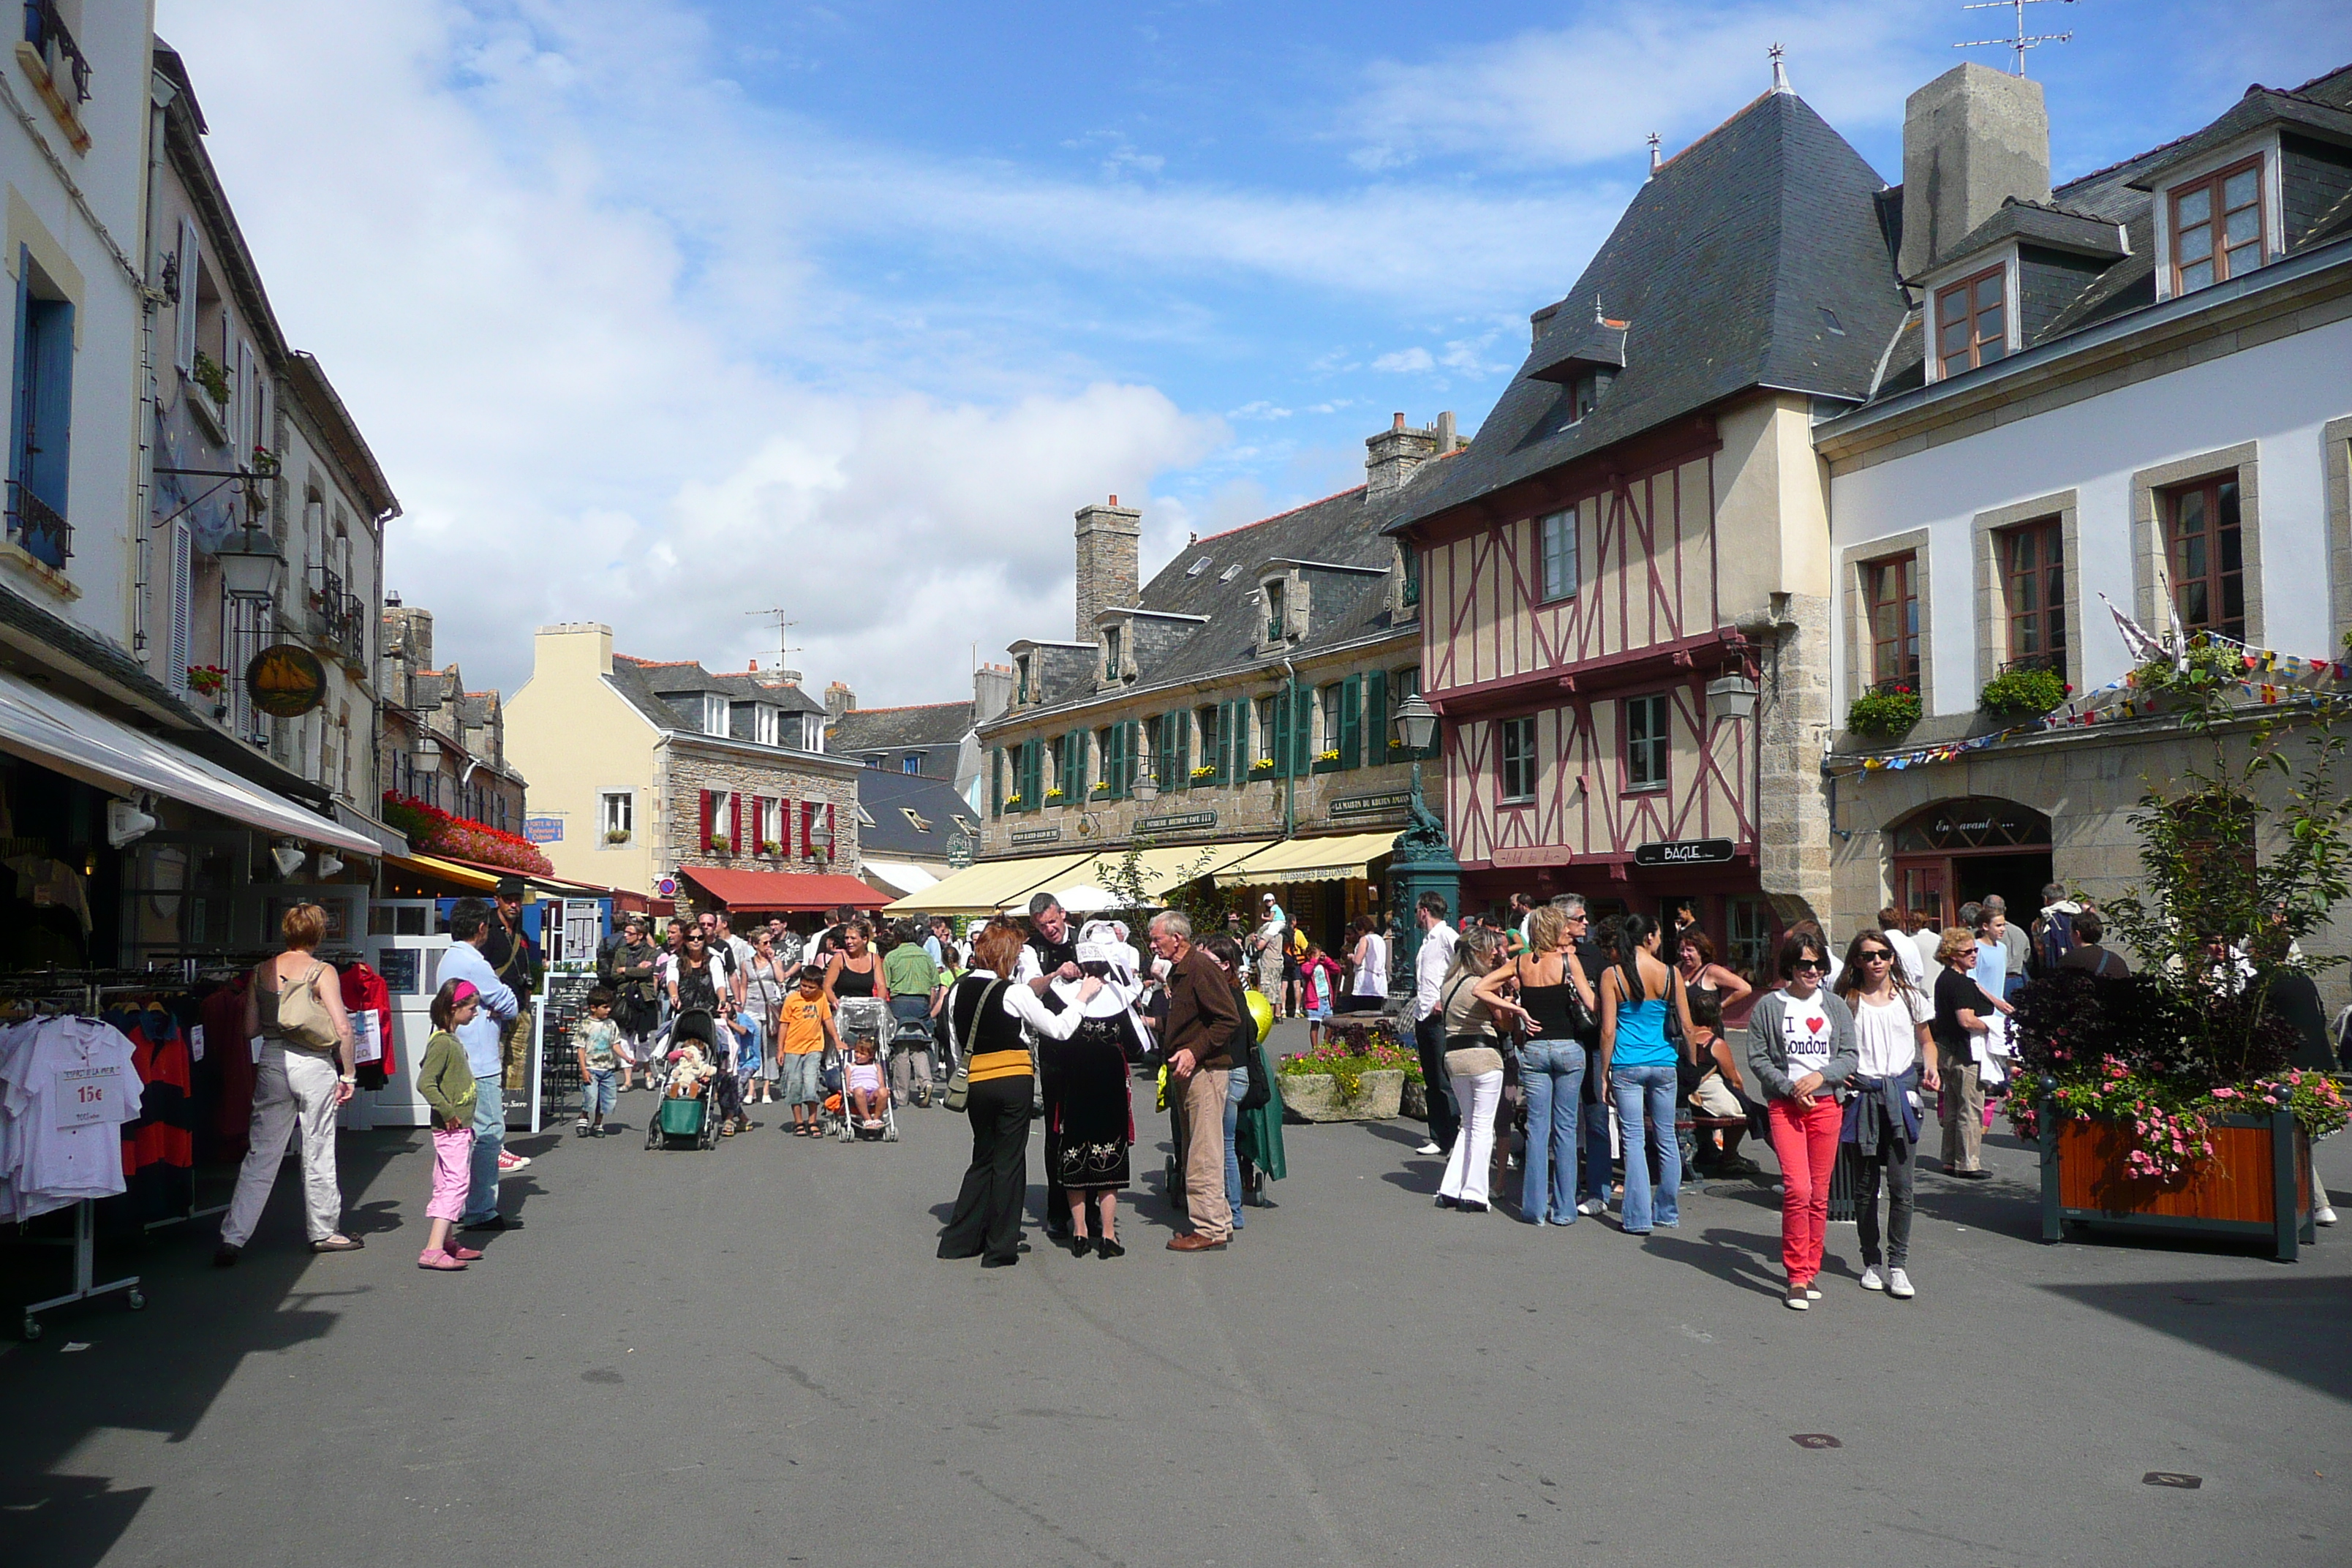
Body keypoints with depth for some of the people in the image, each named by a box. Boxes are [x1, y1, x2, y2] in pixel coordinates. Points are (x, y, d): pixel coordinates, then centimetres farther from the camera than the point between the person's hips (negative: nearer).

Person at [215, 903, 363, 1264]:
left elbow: (250, 1029, 5)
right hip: (313, 1066, -4)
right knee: (318, 1153, 8)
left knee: (260, 1154, 8)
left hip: (271, 1062, 4)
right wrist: (348, 1075, -3)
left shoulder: (261, 971, 6)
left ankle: (233, 1237, 3)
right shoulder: (322, 972, -6)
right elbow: (343, 1028, -12)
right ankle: (324, 1232, 19)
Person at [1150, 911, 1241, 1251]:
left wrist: (1194, 1052, -22)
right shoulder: (1176, 971, 16)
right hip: (1185, 1073, 10)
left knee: (1203, 1154, -6)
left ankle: (1210, 1229, -1)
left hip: (1204, 1070, -10)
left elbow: (1228, 1019, -19)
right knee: (1195, 1151, 14)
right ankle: (1218, 1220, 22)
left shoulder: (1201, 967, -14)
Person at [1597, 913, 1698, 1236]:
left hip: (1627, 1067, -2)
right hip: (1664, 1064, 2)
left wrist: (1604, 1075, 1)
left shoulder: (1612, 975, -5)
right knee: (1666, 1138, 13)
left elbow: (1608, 1030, -6)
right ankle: (1668, 1212, 23)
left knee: (1634, 1139, 2)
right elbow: (1687, 1026, 3)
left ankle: (1638, 1217, 2)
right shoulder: (1670, 974, 0)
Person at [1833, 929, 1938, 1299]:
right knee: (1865, 1185, 5)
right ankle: (1871, 1261, 17)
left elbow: (1926, 1041, 20)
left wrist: (1930, 1069, 2)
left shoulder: (1910, 998, 8)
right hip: (1862, 1095, 0)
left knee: (1900, 1183, -7)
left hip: (1902, 1093, 0)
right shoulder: (1846, 1001, 5)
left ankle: (1898, 1264, 1)